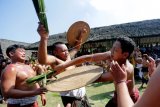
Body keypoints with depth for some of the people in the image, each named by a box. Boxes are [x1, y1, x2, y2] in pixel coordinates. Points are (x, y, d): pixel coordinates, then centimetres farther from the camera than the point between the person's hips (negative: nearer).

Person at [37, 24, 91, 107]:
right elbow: (42, 60, -38)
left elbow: (77, 47, 24)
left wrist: (80, 35, 12)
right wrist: (44, 38, -51)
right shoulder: (55, 61, -16)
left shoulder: (68, 57, 7)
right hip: (70, 97, -8)